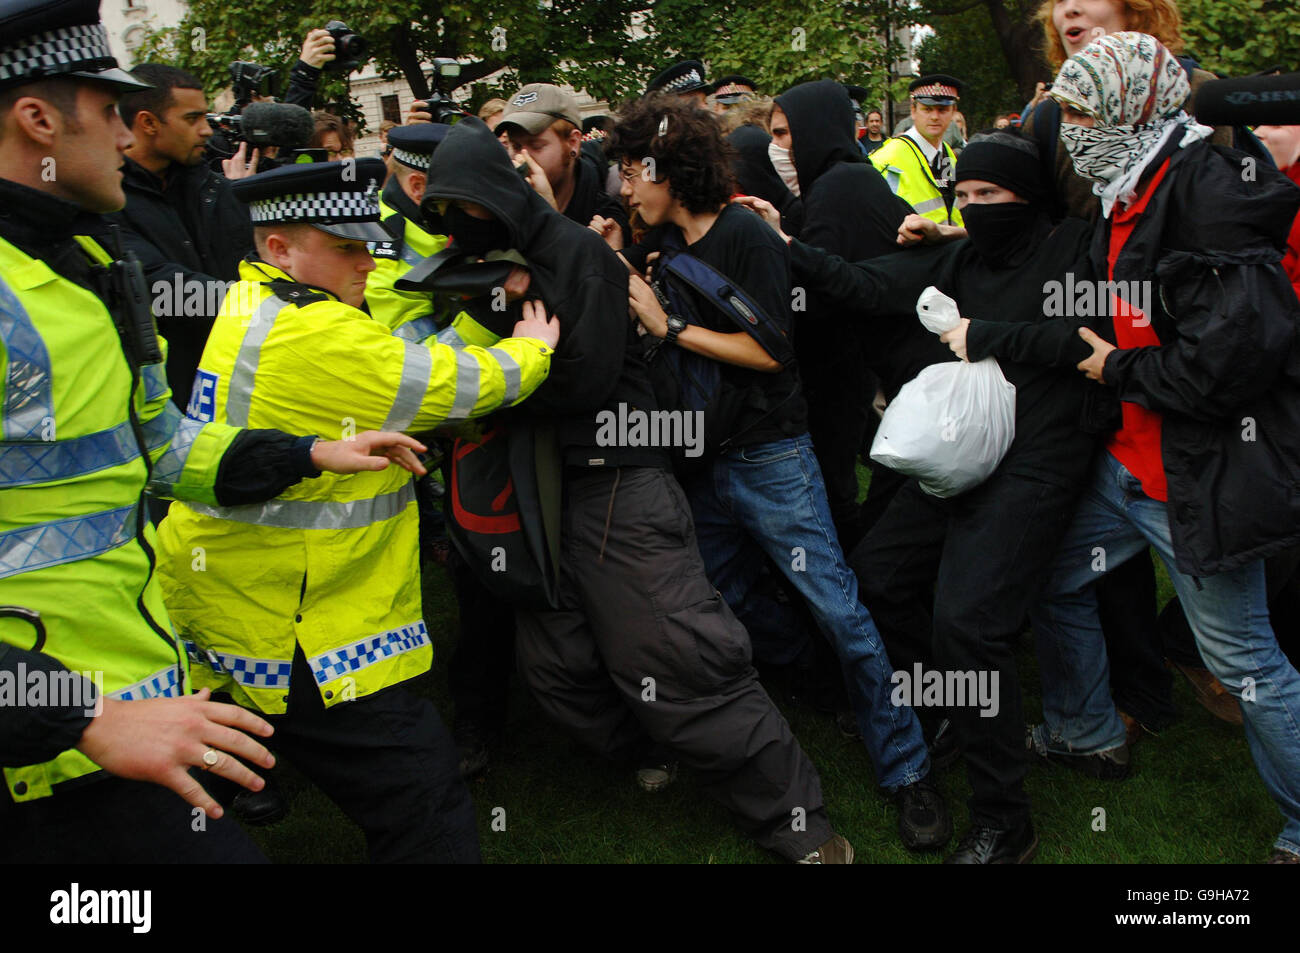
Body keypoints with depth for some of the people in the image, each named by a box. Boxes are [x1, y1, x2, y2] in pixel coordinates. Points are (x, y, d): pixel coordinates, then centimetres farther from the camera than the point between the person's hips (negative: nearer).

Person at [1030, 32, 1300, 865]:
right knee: (1056, 579, 20)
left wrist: (1119, 371, -14)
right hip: (1128, 462, 10)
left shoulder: (1208, 189, -20)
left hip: (1202, 475, -10)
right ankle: (1085, 734, 41)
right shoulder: (1129, 198, 11)